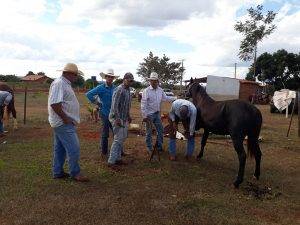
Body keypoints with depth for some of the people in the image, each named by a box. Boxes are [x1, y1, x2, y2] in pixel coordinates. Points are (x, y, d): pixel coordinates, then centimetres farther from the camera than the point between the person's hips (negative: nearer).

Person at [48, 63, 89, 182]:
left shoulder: (65, 84, 16)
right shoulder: (59, 83, -16)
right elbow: (54, 103, -25)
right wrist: (65, 118, -21)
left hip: (61, 123, 11)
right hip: (64, 123, -11)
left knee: (60, 148, 15)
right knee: (73, 148, -5)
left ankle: (58, 172, 25)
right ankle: (75, 173, 6)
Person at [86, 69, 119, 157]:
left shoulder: (114, 88, 7)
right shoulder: (101, 88, -10)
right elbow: (88, 94, -15)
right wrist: (96, 102, -10)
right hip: (105, 113, -5)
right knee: (105, 134, 4)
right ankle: (104, 152, 18)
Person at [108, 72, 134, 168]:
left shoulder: (128, 90, 12)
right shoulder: (119, 90, -17)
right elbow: (114, 105, -22)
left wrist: (128, 116, 21)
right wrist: (117, 119, -25)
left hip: (124, 118, 10)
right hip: (117, 118, -9)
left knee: (122, 138, 13)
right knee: (118, 139, -9)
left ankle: (118, 158, 23)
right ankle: (111, 161, -2)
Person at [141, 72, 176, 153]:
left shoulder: (160, 90, 2)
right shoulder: (146, 91, -15)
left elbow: (165, 98, 18)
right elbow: (143, 104, -16)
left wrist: (176, 98, 12)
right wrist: (144, 116, -18)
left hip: (157, 114, 6)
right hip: (149, 114, -6)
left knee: (160, 130, 13)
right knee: (149, 132, 6)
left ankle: (159, 146, 30)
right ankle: (149, 148, 21)